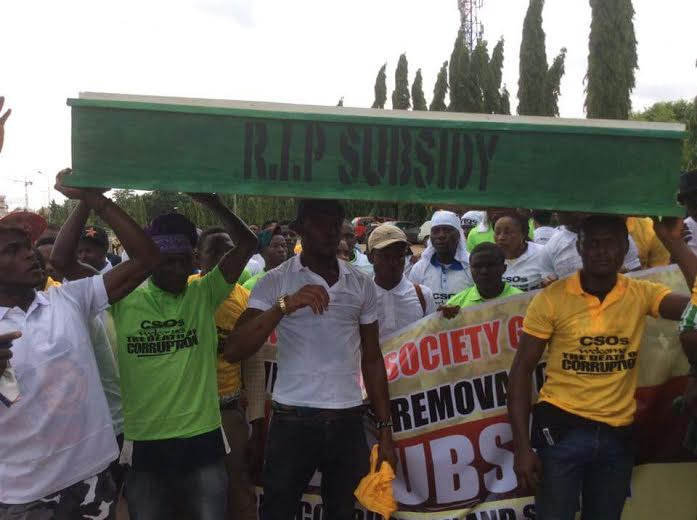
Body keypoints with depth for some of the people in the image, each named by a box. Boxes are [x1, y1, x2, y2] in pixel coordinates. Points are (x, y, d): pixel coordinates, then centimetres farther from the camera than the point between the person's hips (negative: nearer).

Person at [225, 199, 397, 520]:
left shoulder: (362, 285, 6)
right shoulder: (275, 282, -4)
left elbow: (372, 359, 11)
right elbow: (233, 351, -15)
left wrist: (384, 427, 7)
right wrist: (284, 305, -28)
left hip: (348, 422, 3)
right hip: (293, 421, -2)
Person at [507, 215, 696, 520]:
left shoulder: (642, 294, -1)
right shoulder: (552, 299, -9)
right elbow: (522, 370, -7)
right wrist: (522, 446, -13)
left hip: (618, 433, 3)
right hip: (561, 428, -3)